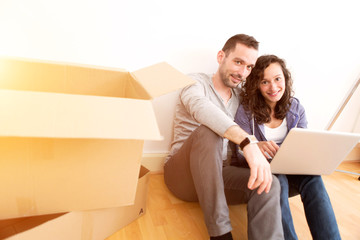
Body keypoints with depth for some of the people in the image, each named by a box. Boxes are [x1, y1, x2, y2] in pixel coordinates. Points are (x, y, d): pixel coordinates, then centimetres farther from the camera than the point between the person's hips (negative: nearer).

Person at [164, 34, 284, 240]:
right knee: (207, 132, -34)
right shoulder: (197, 82, -6)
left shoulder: (240, 96, 12)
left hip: (218, 174, 5)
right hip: (183, 174, -4)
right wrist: (248, 143, -45)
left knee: (269, 184, -23)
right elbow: (200, 107, -32)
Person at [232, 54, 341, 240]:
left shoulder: (296, 108, 3)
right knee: (277, 180, -35)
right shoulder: (246, 110, -11)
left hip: (289, 171, 4)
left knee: (312, 178, -28)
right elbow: (240, 156, -12)